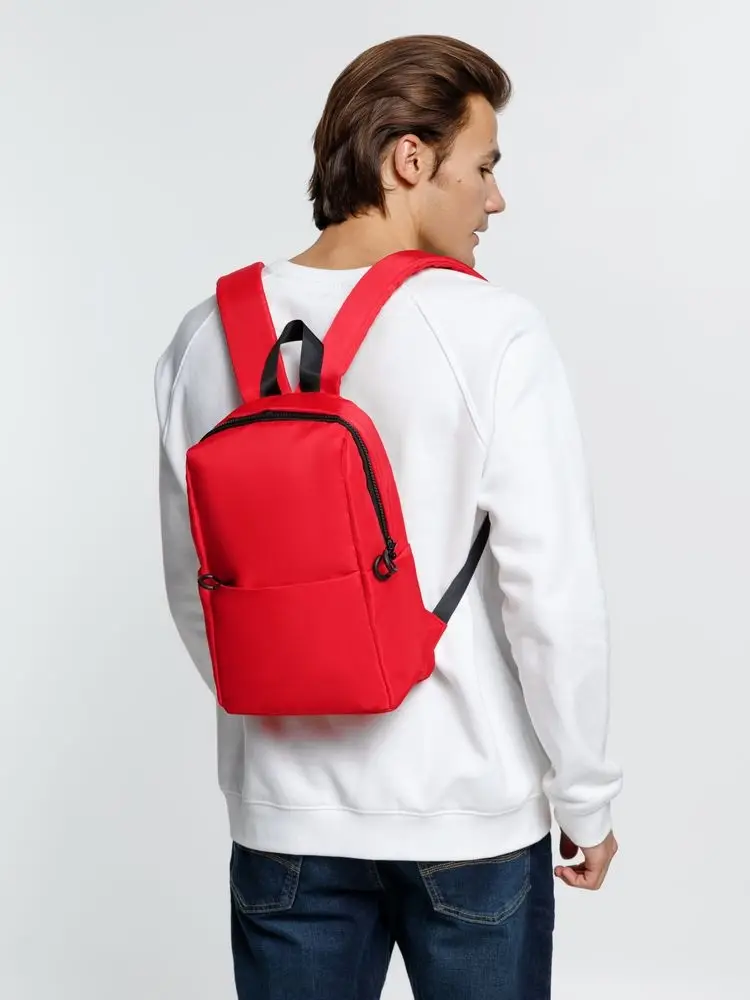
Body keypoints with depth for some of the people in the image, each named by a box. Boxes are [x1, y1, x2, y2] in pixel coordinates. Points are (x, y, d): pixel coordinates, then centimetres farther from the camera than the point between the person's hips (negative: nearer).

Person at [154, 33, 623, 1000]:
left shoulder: (207, 338, -1)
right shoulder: (492, 331, -14)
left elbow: (193, 589, 6)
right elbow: (553, 589, -15)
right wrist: (585, 794, -2)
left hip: (286, 812, 3)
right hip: (472, 811, -3)